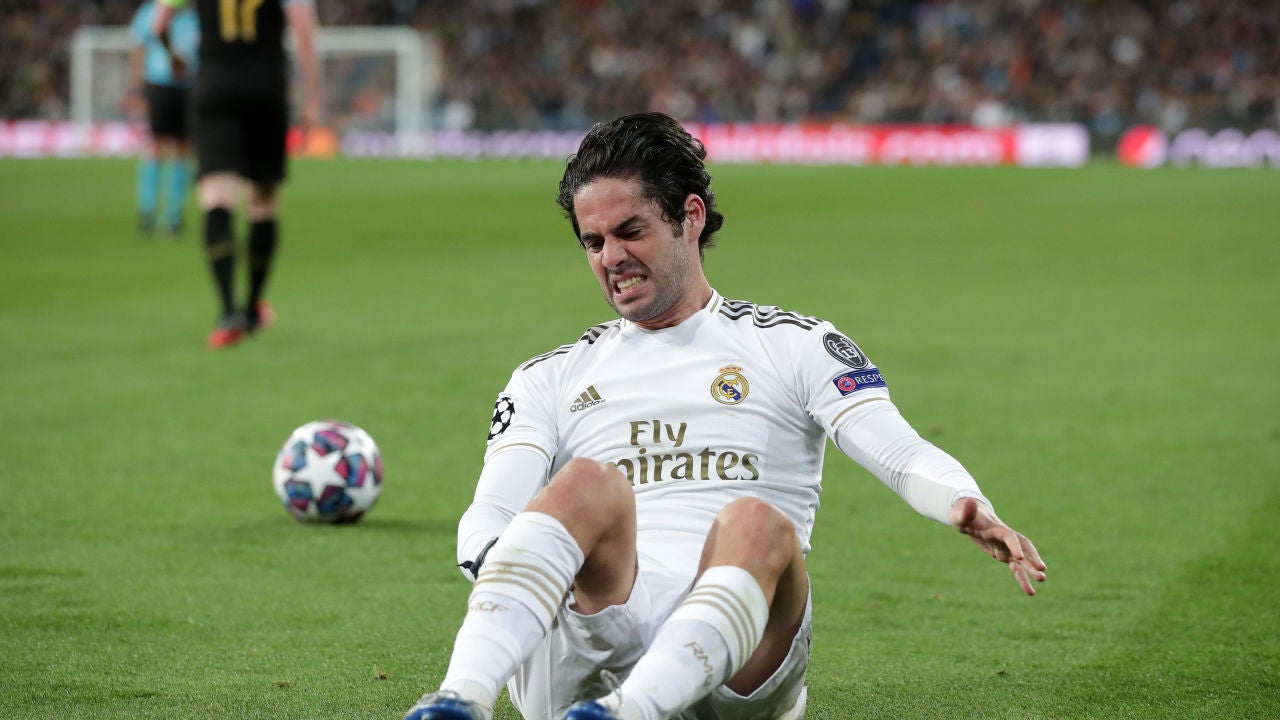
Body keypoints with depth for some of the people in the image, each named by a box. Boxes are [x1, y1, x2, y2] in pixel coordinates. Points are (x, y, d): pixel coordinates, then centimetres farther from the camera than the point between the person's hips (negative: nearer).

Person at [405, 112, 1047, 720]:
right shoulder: (548, 379, 25)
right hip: (584, 650, 1)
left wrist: (968, 509, -20)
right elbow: (485, 520, 10)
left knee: (758, 523, -33)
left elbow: (902, 455, 4)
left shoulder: (791, 346, 19)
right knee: (590, 483, -29)